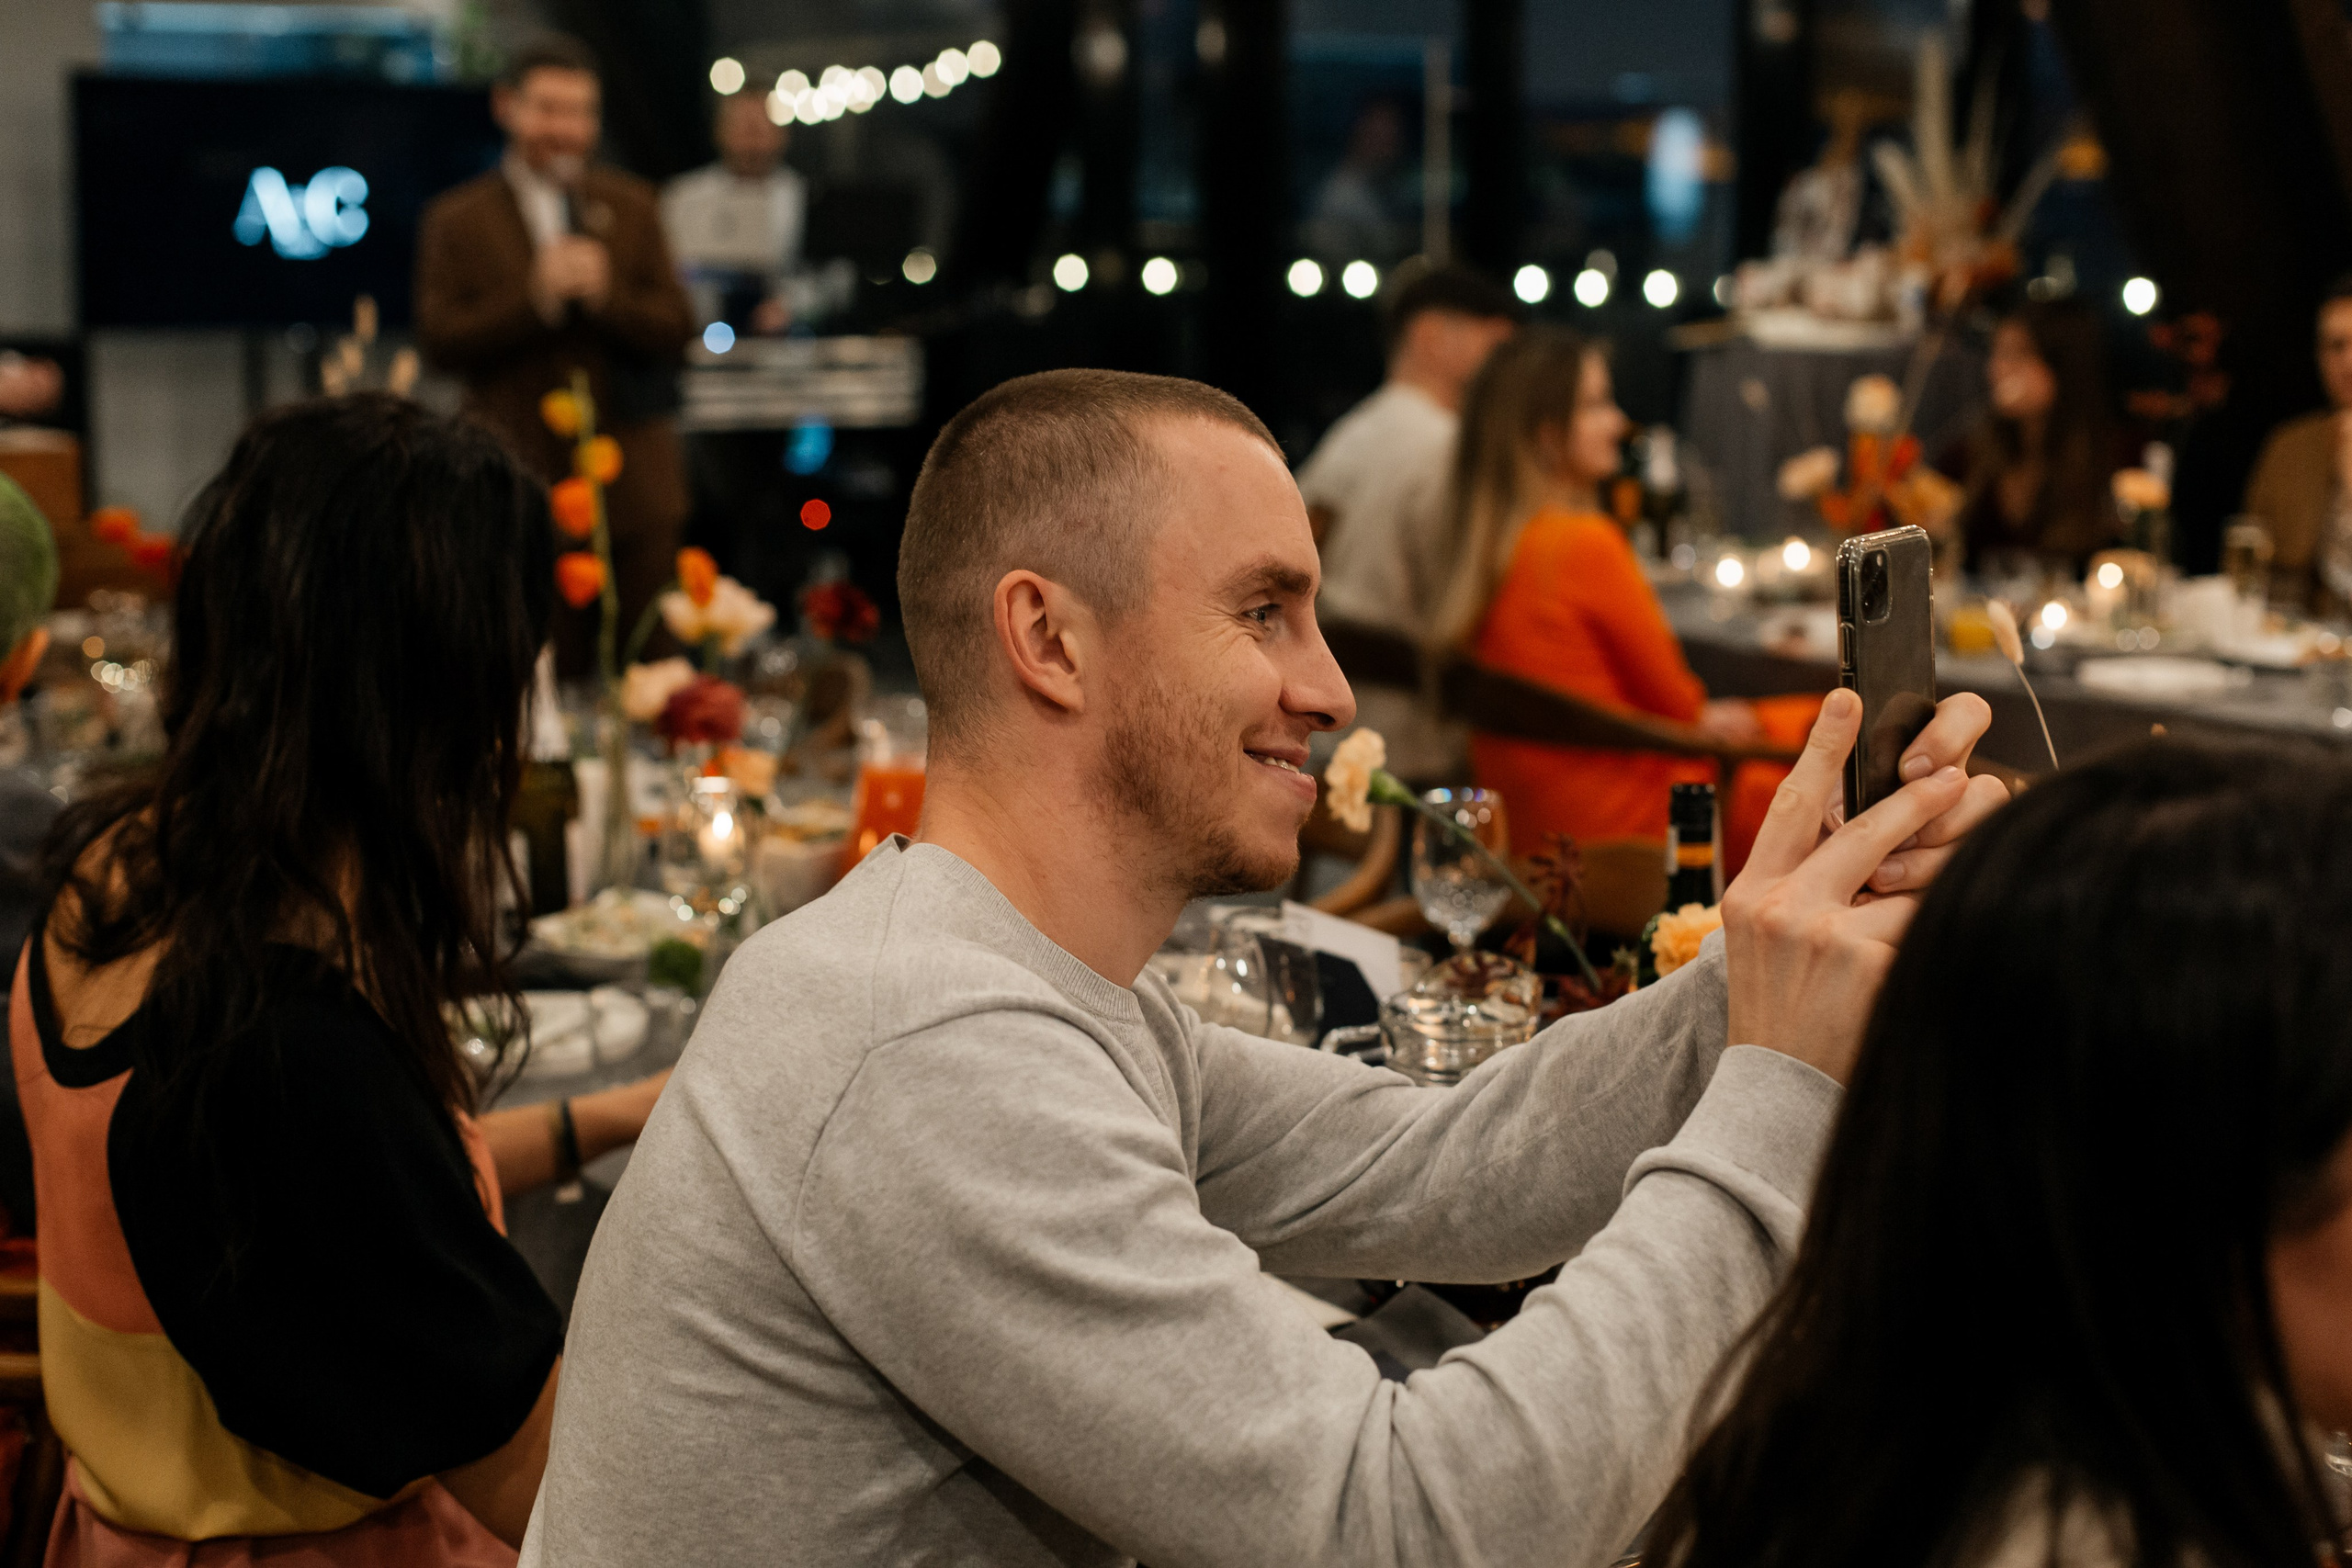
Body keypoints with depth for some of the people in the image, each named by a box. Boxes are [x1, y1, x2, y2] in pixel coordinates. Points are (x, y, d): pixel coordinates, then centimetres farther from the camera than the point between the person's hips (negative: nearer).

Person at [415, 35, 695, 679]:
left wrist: (605, 293, -15)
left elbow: (674, 330, 5)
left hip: (633, 482, 2)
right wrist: (536, 294, -15)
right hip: (524, 480, -2)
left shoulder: (631, 206, 11)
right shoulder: (456, 219, 5)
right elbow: (439, 341, -4)